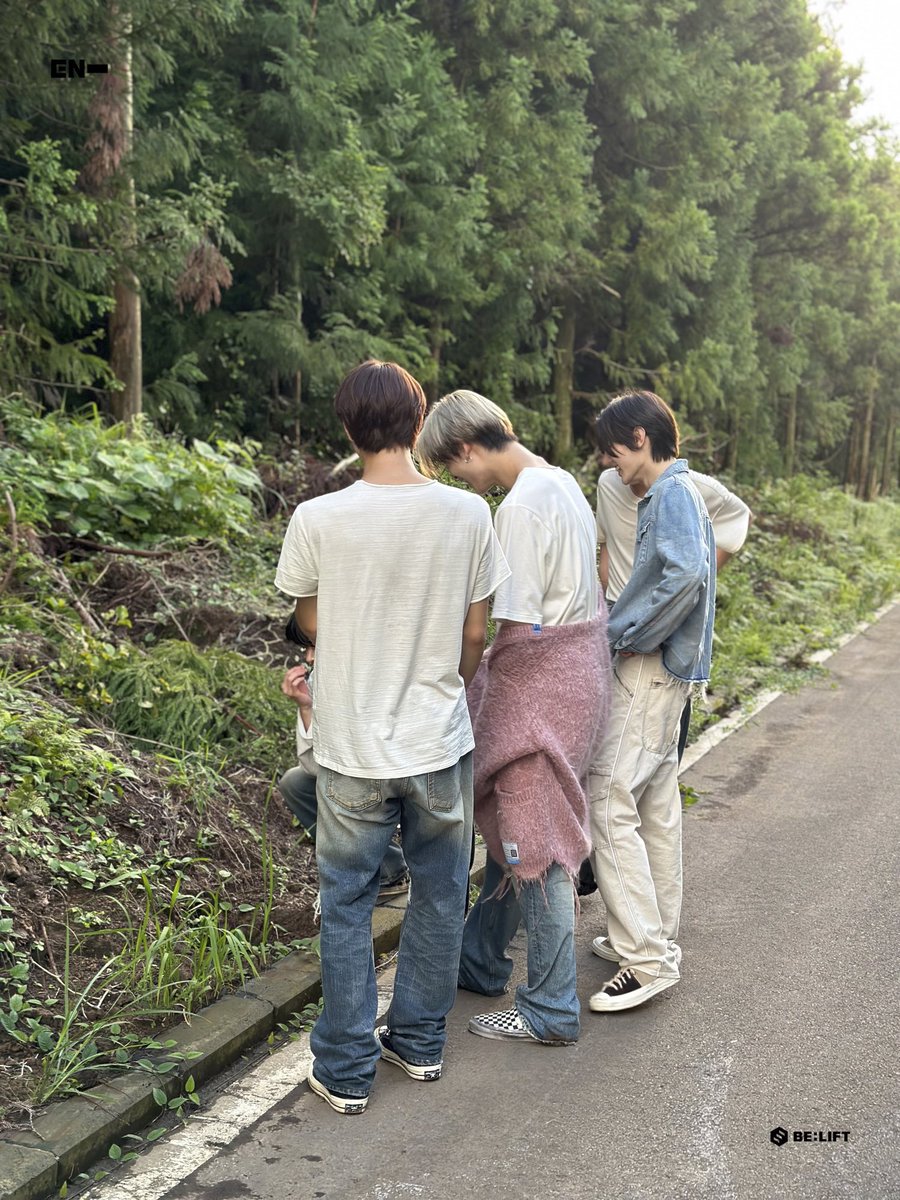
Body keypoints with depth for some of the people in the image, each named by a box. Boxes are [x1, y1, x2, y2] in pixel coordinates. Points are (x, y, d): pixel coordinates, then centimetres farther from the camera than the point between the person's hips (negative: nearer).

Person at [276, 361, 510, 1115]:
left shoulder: (318, 520, -14)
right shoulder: (467, 514, -10)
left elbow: (310, 625, 2)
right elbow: (475, 635, -1)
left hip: (353, 747, -1)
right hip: (440, 741, 1)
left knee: (347, 903, 13)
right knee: (438, 896, 19)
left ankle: (347, 1069, 21)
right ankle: (419, 1039, 33)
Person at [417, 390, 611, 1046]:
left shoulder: (521, 506, -20)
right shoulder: (563, 482, 10)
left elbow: (518, 627, -21)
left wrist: (478, 675, -3)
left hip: (541, 675, -10)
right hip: (580, 664, 10)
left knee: (534, 842, 0)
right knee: (512, 821, 20)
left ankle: (552, 1010, 12)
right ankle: (481, 959, 35)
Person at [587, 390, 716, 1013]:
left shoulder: (672, 493, -14)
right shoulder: (678, 490, 17)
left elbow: (688, 572, -29)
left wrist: (627, 634, -20)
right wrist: (629, 629, 11)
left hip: (650, 669, -11)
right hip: (665, 669, 11)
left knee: (611, 805, -11)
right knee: (657, 806, 15)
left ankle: (648, 959, -7)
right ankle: (659, 939, 26)